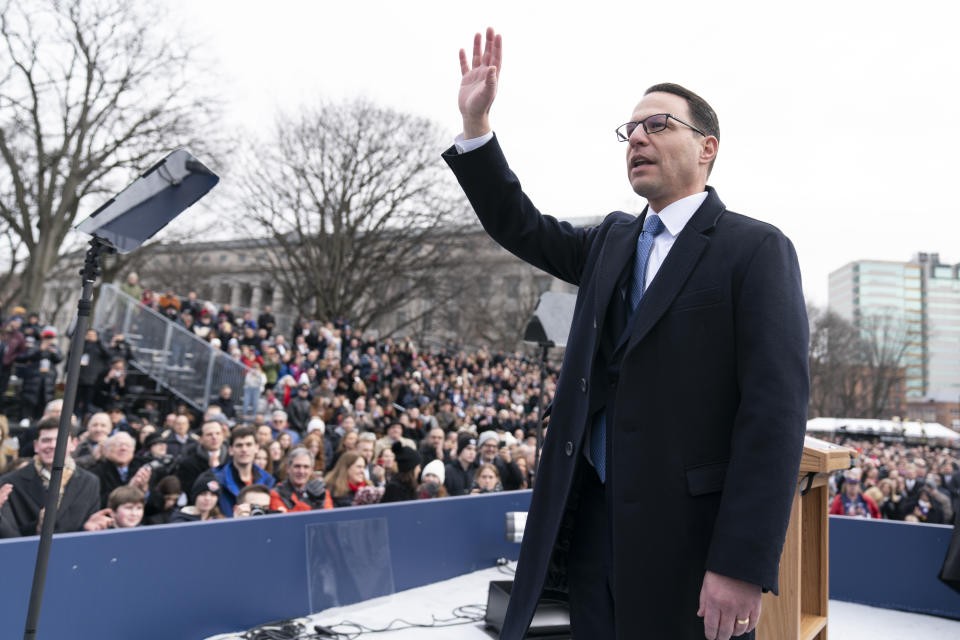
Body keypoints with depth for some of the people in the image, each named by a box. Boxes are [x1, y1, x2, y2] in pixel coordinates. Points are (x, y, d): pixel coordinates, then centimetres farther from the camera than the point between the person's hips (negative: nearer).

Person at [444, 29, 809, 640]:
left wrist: (743, 567, -20)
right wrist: (475, 122, 5)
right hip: (594, 521, 6)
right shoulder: (612, 240, 13)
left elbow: (776, 412, -15)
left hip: (688, 534, -5)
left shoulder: (756, 250, -8)